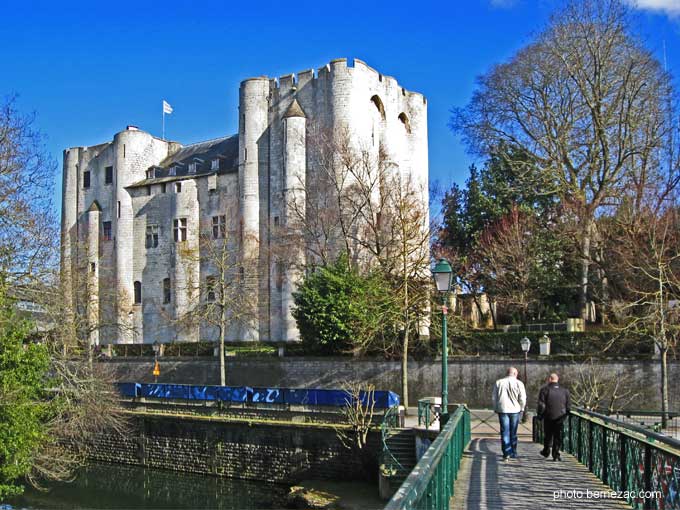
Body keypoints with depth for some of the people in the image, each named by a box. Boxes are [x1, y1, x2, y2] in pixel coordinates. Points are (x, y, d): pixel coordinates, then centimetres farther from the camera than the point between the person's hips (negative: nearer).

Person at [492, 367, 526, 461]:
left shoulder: (498, 382, 4)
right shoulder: (519, 383, -3)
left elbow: (494, 397, 6)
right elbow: (522, 398, -5)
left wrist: (496, 409, 15)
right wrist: (521, 408, 10)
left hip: (502, 410, 0)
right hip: (515, 410, 0)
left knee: (505, 433, 1)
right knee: (513, 433, 12)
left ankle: (506, 453, -8)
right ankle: (513, 453, 19)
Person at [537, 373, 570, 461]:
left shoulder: (545, 389, -6)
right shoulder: (565, 390, 5)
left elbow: (541, 405, -8)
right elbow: (568, 405, 8)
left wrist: (539, 415, 4)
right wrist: (565, 415, 19)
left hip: (548, 417, -2)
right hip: (560, 417, 2)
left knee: (547, 435, 14)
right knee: (558, 436, 6)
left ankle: (546, 451, 27)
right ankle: (556, 454, 3)